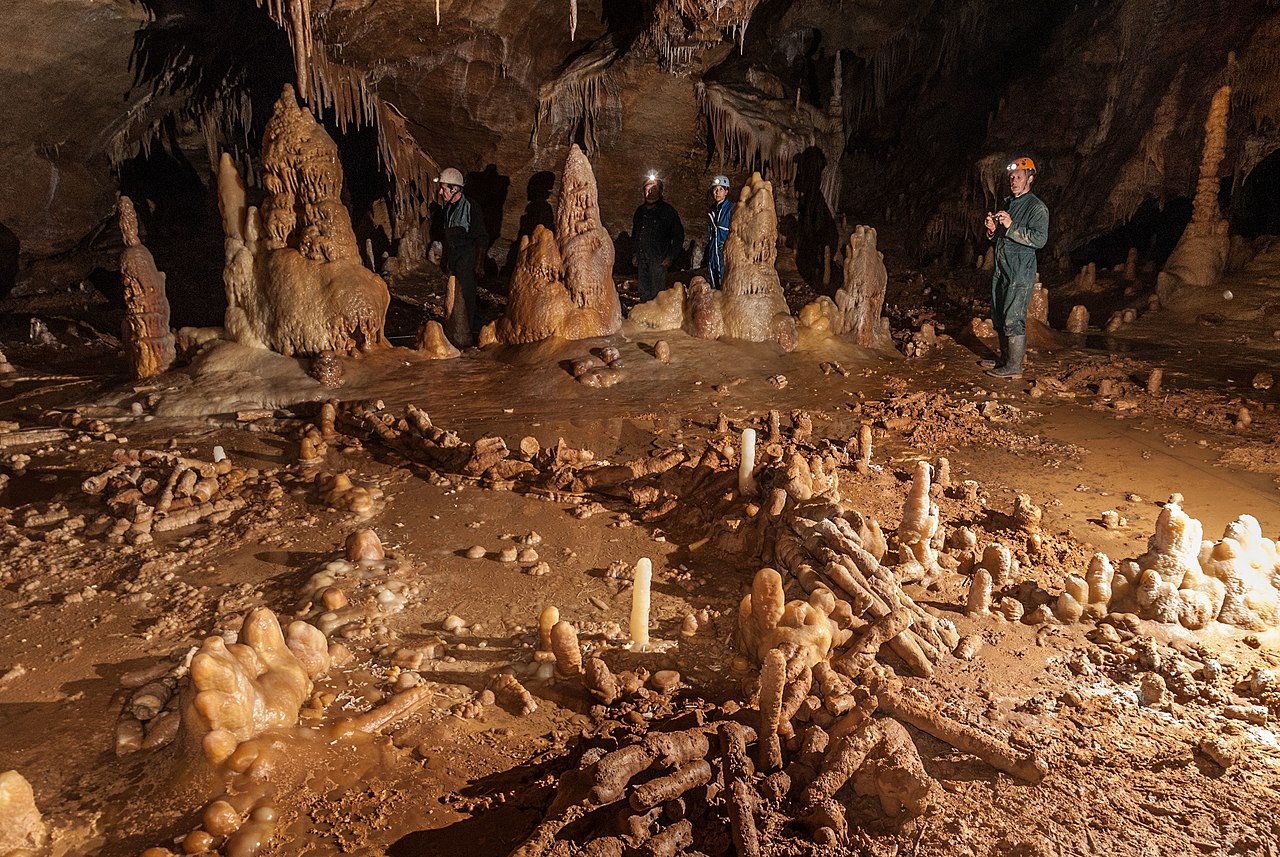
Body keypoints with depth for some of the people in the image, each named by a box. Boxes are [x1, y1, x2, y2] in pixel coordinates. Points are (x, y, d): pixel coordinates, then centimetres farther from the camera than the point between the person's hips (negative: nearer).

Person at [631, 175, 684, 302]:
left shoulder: (667, 211, -4)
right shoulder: (640, 211, 14)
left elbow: (678, 236, -3)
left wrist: (671, 257, -9)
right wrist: (634, 254, 18)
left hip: (658, 260, -6)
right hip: (642, 260, 6)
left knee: (657, 295, -7)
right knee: (644, 294, 9)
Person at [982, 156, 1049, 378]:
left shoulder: (1037, 207, -8)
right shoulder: (1008, 202, 18)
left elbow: (1040, 239, -20)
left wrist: (1011, 226, -25)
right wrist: (993, 228, 3)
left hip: (1021, 272, -9)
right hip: (1002, 269, 9)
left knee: (1013, 319, -10)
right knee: (999, 316, 14)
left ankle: (1014, 367, -6)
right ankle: (1005, 358, 26)